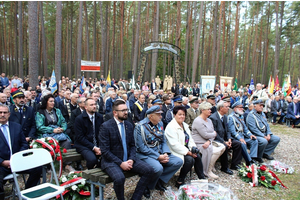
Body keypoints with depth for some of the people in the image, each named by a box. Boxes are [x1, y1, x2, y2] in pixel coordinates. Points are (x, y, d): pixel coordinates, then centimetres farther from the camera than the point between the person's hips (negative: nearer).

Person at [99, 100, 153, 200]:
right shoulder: (105, 126, -10)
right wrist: (120, 163, -19)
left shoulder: (129, 125, 8)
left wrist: (131, 159, -7)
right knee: (119, 178, -34)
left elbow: (132, 145, 12)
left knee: (149, 170, -13)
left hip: (128, 159, 6)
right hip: (111, 161, -5)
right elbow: (105, 151, -14)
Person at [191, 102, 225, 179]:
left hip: (207, 142, 9)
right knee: (216, 151, -25)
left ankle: (211, 163, 10)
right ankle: (208, 171, -7)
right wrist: (214, 134, -1)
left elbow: (212, 134, 6)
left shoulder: (209, 120, 12)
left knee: (222, 147, -7)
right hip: (199, 144, -9)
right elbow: (205, 135, -21)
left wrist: (209, 142, -16)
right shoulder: (198, 121, -17)